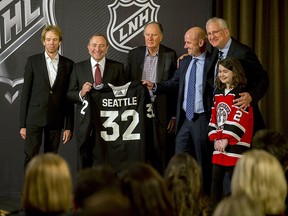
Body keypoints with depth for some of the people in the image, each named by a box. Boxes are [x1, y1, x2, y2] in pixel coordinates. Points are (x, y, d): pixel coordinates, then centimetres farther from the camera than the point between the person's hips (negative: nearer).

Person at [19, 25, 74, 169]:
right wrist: (22, 124, -1)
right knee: (31, 157, -7)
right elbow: (25, 92, 3)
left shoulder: (68, 64, 6)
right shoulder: (33, 61, 4)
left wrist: (69, 126, 3)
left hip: (56, 119, 1)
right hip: (35, 118, -1)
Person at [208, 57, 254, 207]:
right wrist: (215, 138, 1)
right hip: (219, 144, 7)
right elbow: (214, 117, 13)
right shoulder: (218, 93, 15)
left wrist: (226, 140, -17)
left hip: (235, 145, -7)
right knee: (216, 180, 8)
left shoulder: (241, 94, -8)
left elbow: (238, 120, -15)